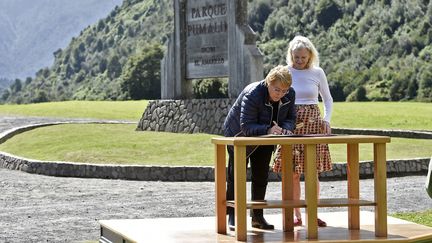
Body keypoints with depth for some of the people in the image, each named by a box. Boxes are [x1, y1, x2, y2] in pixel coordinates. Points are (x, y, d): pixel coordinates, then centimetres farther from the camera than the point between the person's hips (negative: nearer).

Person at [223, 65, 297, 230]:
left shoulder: (290, 95, -16)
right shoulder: (252, 94, -35)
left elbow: (291, 118, -7)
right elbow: (246, 126, -37)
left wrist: (285, 129, -31)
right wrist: (268, 130, -52)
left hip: (264, 139, 5)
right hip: (239, 135, -5)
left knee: (261, 176, 4)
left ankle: (257, 216, 12)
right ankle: (233, 216, 4)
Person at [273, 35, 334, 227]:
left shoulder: (317, 73, 3)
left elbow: (327, 99, 14)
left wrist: (327, 120, 0)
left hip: (313, 122, 0)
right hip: (291, 123, 0)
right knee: (293, 172, -2)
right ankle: (297, 215, 7)